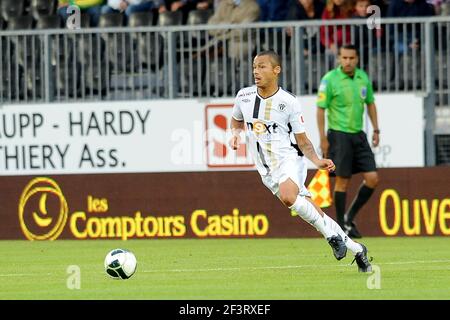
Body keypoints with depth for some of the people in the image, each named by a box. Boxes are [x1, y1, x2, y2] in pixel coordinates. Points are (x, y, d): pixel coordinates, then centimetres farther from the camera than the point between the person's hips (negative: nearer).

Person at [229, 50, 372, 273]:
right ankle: (356, 249, 16)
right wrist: (235, 133, 3)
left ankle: (332, 234, -19)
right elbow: (236, 121, 25)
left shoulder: (288, 102, -5)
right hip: (267, 171, 4)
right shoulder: (244, 96, 4)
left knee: (288, 197, -36)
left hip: (289, 159, -4)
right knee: (315, 215, 2)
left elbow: (303, 142, 1)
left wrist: (317, 161, -15)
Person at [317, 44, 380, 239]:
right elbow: (321, 109, -9)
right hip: (339, 135, -6)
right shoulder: (330, 79, -11)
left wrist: (376, 130, 13)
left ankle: (350, 217, 15)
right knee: (342, 181, -2)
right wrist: (322, 138, -12)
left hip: (358, 135, 6)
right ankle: (342, 226, 9)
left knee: (372, 178, -1)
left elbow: (370, 104, 18)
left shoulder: (363, 78, 5)